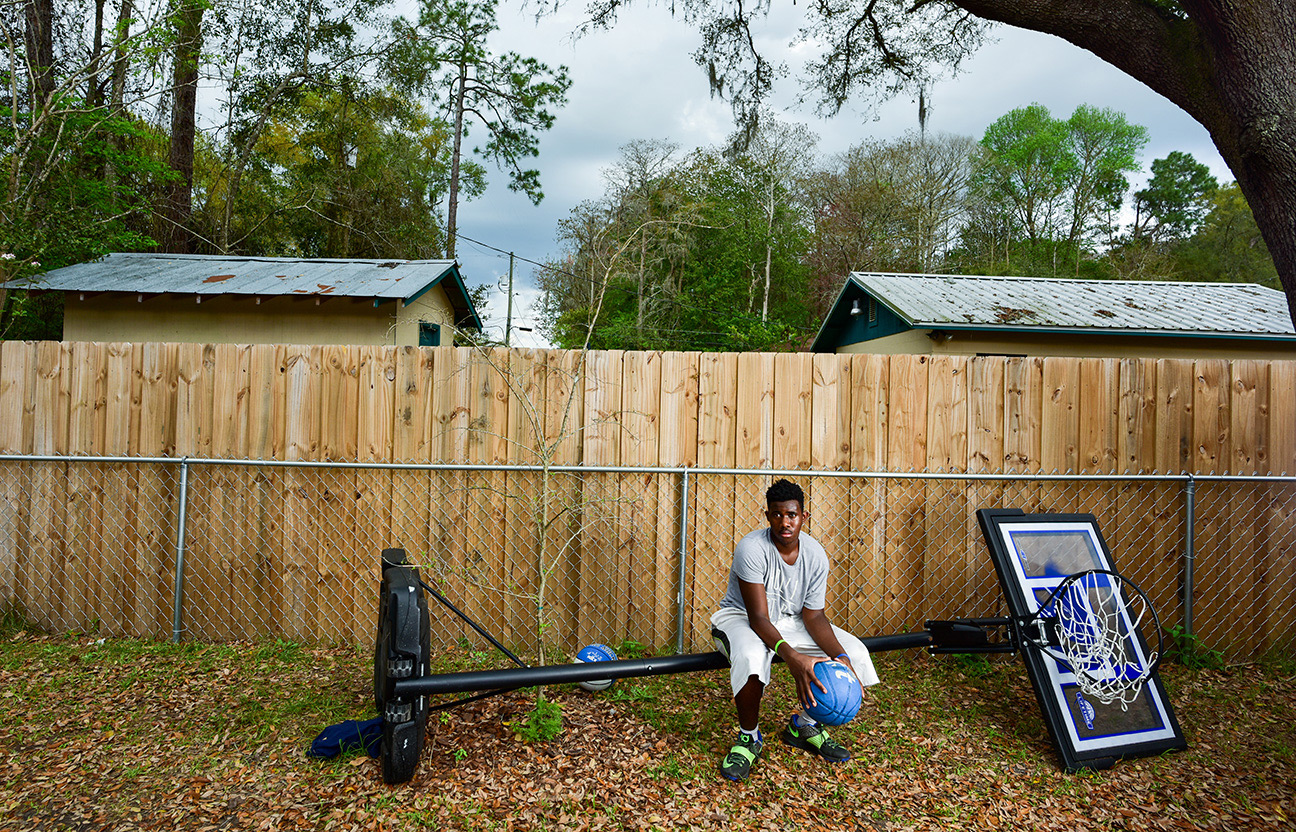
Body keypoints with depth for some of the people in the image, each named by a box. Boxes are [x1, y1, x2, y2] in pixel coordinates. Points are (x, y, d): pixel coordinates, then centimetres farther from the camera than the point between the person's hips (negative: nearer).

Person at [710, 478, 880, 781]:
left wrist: (841, 657, -26)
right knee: (751, 657, -40)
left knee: (853, 652, -10)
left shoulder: (816, 555, -11)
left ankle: (804, 725, 10)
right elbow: (758, 618, -30)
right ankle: (749, 737, -10)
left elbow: (813, 615, -9)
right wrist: (793, 658, -45)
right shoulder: (752, 548, -28)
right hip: (742, 618, -5)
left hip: (790, 621, 6)